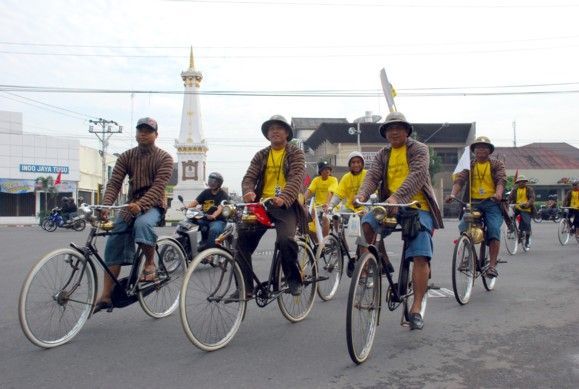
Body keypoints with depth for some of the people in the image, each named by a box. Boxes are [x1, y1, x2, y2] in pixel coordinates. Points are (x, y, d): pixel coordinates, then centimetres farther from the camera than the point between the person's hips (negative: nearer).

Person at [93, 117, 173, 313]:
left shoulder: (164, 158, -6)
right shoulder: (126, 157, 6)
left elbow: (158, 186, -18)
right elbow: (114, 182, -4)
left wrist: (140, 204, -34)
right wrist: (105, 205, -22)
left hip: (153, 205, -4)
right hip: (131, 205, 4)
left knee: (142, 223, -38)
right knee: (113, 245, -8)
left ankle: (150, 263, -13)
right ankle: (106, 296, -1)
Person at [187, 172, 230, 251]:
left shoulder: (223, 195, -2)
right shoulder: (206, 192, 14)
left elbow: (220, 208, -20)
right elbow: (195, 202, 3)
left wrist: (213, 216, -40)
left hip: (218, 220, -5)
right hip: (204, 219, 5)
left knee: (214, 230, -38)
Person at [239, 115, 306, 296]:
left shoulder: (296, 153, 5)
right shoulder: (261, 155, 16)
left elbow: (296, 178, -11)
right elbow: (249, 177, 5)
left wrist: (284, 197, -30)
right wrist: (249, 192, -20)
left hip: (286, 205, -4)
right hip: (262, 204, 4)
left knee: (285, 239, -28)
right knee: (243, 239, -12)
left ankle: (294, 279, -4)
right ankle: (245, 287, -1)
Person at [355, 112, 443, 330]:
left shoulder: (419, 149, 1)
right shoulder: (383, 155, 15)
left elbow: (417, 175, -16)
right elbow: (373, 176, 1)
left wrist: (397, 196, -33)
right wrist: (363, 193, -23)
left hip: (417, 206, -3)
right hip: (390, 206, 4)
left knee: (421, 257, -11)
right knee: (366, 223, -26)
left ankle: (416, 309, -5)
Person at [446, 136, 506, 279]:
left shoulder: (497, 164, 10)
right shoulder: (469, 165, 15)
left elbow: (501, 180, -7)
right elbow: (459, 179, -1)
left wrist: (498, 194, -29)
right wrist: (453, 194, -22)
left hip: (492, 203, -1)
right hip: (472, 203, 2)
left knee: (494, 230, -19)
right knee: (464, 228, -20)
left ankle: (492, 265, -15)